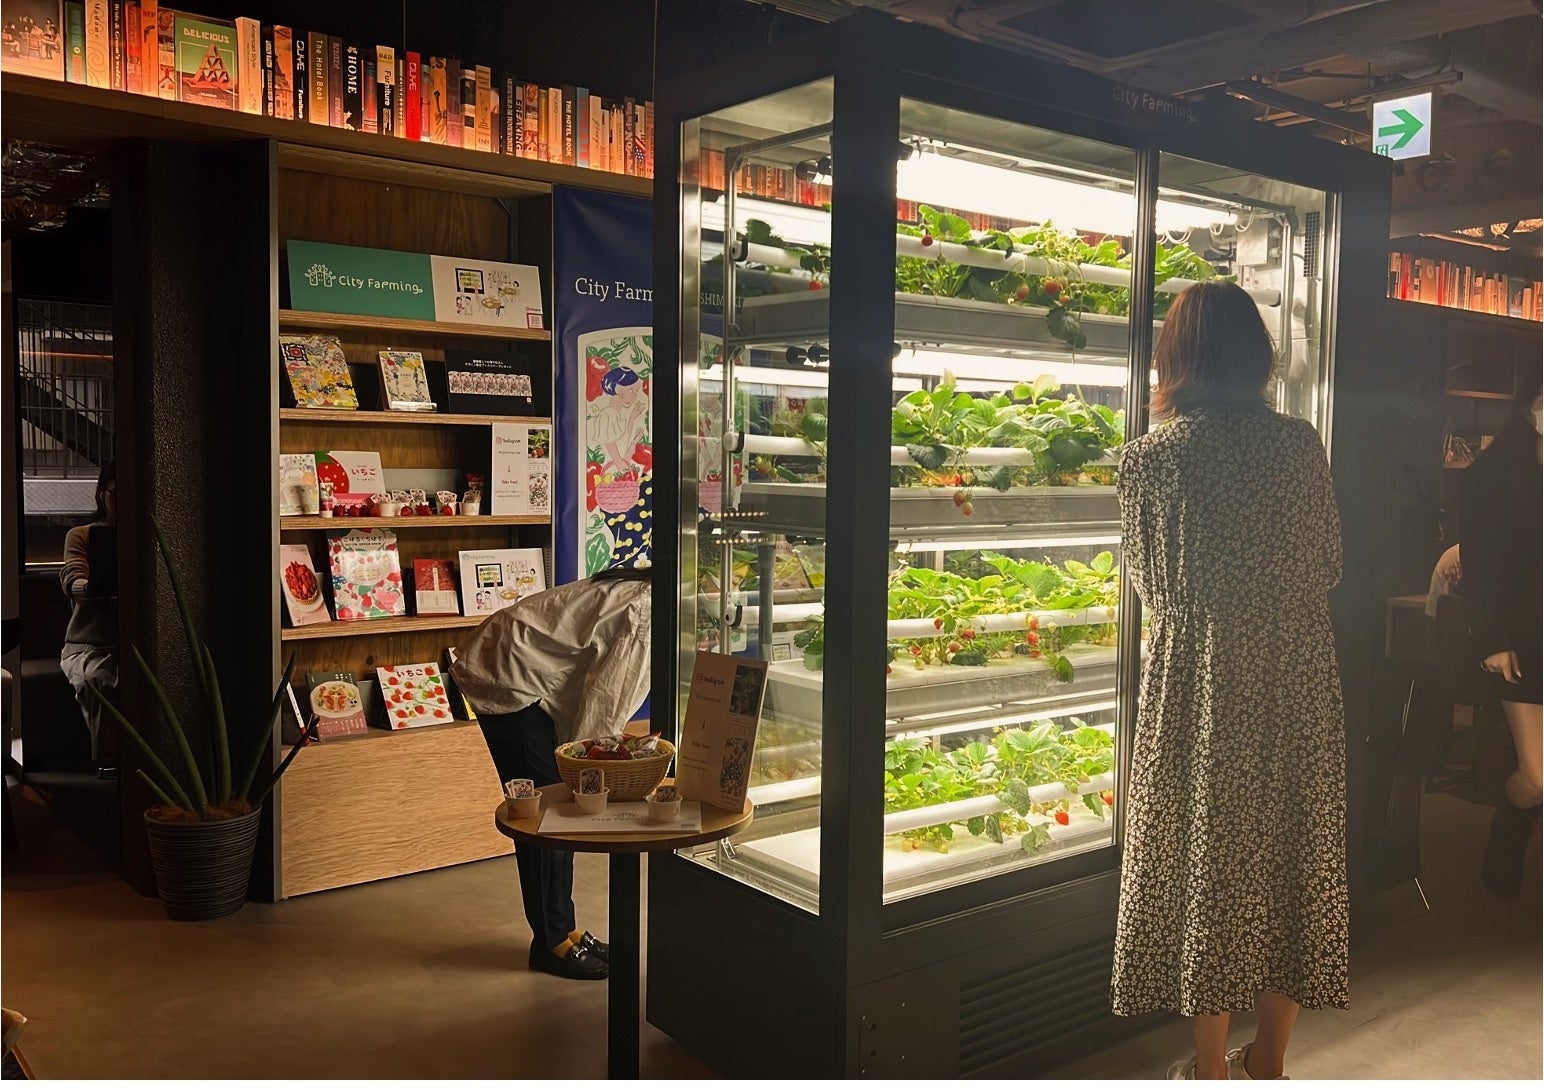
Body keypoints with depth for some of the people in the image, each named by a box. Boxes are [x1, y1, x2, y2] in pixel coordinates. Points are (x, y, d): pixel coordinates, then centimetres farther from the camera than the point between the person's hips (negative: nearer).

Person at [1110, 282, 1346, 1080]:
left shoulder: (1152, 455, -11)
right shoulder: (1301, 444, -2)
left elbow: (1148, 580, -1)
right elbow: (1329, 562, 6)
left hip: (1200, 683, -3)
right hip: (1298, 682, 3)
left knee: (1208, 854, 9)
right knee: (1290, 848, 15)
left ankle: (1212, 1068, 21)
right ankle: (1269, 1061, 29)